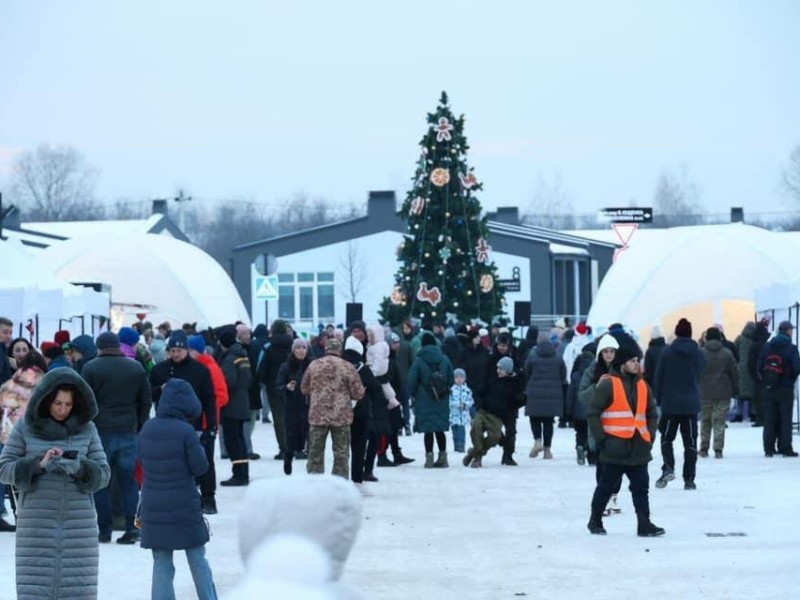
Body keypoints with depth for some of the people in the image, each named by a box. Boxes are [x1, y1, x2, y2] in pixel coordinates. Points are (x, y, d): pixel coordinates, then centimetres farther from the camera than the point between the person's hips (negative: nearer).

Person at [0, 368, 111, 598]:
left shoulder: (87, 429, 5)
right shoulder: (25, 428, 2)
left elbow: (103, 473, 5)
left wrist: (80, 467, -16)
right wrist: (39, 464, -15)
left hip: (78, 521, 1)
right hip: (36, 525, -1)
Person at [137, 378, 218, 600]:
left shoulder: (147, 429, 0)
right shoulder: (185, 431, -15)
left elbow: (141, 460, 10)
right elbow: (200, 467, -10)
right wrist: (199, 449, 7)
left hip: (153, 509, 4)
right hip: (185, 507, -3)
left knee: (161, 565, 7)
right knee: (198, 561, 12)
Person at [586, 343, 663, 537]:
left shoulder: (642, 385, 12)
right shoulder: (608, 384, -8)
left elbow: (652, 414, 21)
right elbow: (592, 413, -9)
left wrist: (650, 435, 8)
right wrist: (601, 437, -12)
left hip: (639, 448, 5)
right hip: (615, 447, -5)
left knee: (641, 487, 2)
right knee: (607, 486, 5)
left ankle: (644, 524, 4)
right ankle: (595, 521, 19)